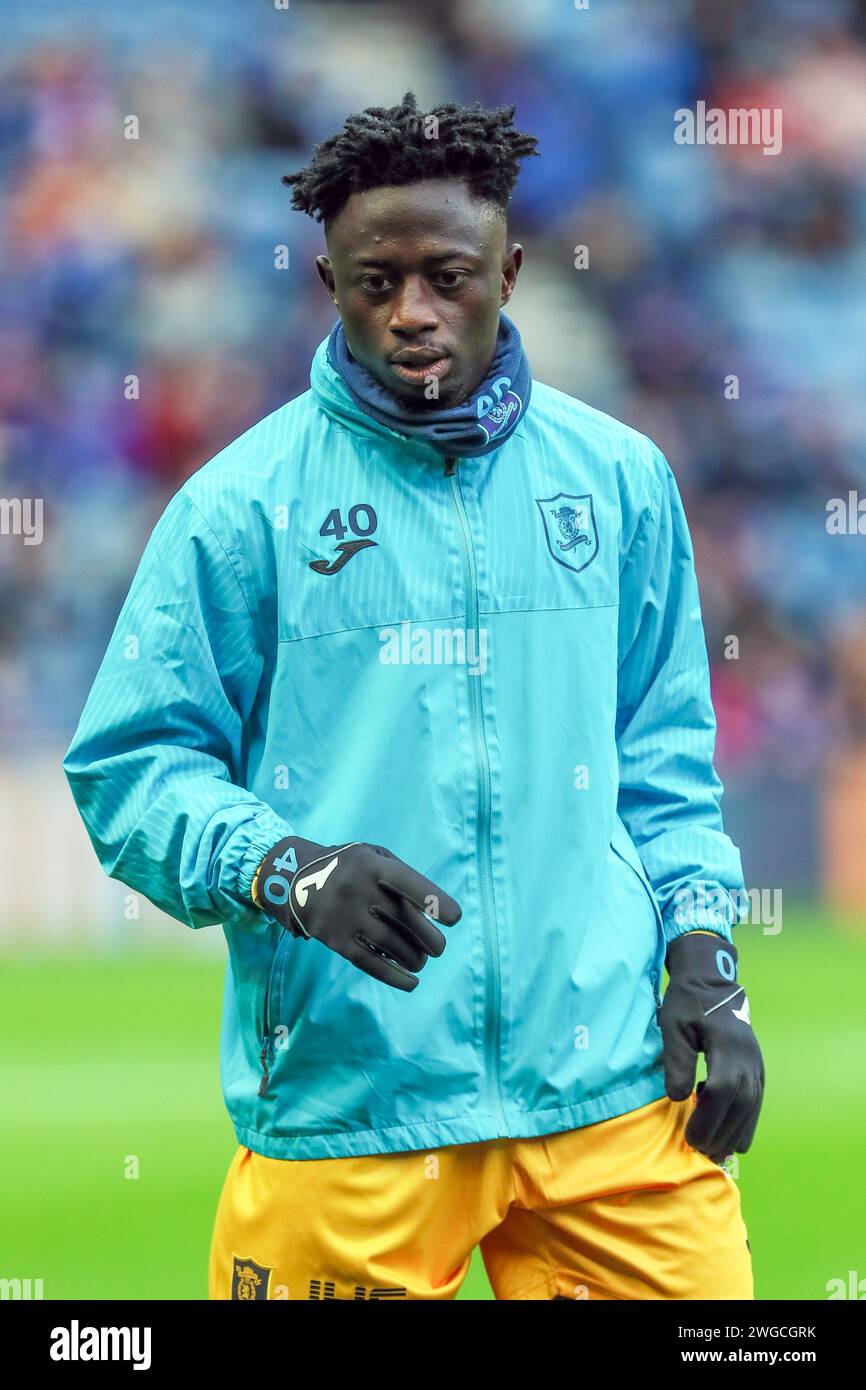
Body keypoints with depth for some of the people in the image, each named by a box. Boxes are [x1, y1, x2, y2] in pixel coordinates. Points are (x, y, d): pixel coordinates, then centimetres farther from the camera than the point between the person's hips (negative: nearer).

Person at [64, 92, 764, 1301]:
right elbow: (129, 767, 0)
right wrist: (289, 872, -17)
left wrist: (704, 956, 6)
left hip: (610, 1082, 3)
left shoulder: (619, 477, 11)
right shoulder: (244, 504, 0)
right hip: (342, 1099, -3)